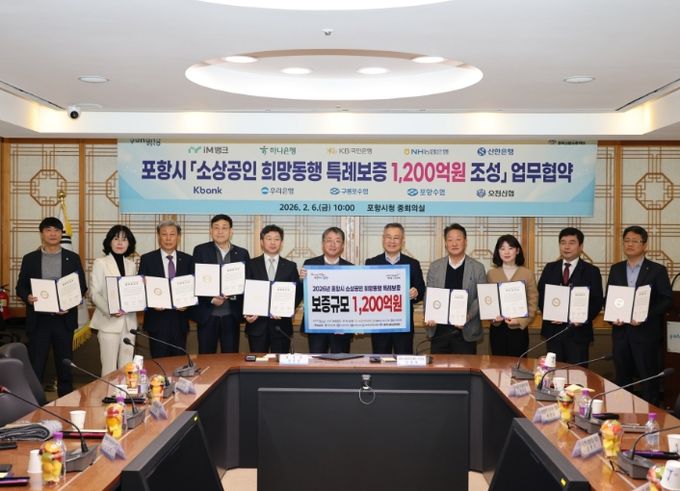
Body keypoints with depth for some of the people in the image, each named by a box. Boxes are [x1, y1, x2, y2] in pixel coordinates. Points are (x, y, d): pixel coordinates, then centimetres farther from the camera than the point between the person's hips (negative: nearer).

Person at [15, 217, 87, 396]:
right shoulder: (30, 259, 6)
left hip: (64, 319, 0)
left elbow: (82, 287, 4)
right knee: (35, 367, 1)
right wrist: (27, 297, -16)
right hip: (38, 320, 0)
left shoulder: (73, 258, 6)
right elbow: (20, 287, 6)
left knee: (65, 366, 7)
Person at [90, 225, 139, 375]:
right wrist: (109, 311, -20)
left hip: (129, 322, 4)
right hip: (109, 322, -4)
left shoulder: (132, 265, 13)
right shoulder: (100, 263, 1)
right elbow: (95, 294, -5)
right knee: (109, 368, -4)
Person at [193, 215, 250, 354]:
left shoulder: (242, 253, 6)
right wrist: (211, 299, -14)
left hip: (232, 315, 1)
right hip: (207, 314, -1)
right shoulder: (201, 250, 2)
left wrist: (234, 294, -13)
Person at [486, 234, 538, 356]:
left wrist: (521, 321, -14)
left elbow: (533, 302, -2)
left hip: (519, 328, -2)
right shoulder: (491, 273, 4)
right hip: (497, 328, 2)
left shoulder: (527, 273, -1)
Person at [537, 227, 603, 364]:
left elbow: (597, 301, -2)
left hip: (578, 331, -2)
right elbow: (540, 295, 8)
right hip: (553, 329, 3)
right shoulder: (550, 268, 10)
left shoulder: (592, 271, 2)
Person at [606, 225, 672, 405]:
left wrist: (645, 316, -18)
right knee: (622, 378, 11)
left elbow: (667, 300, -6)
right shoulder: (616, 269, 11)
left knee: (649, 377, 0)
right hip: (621, 331, 4)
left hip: (646, 332, -4)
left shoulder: (657, 270, -1)